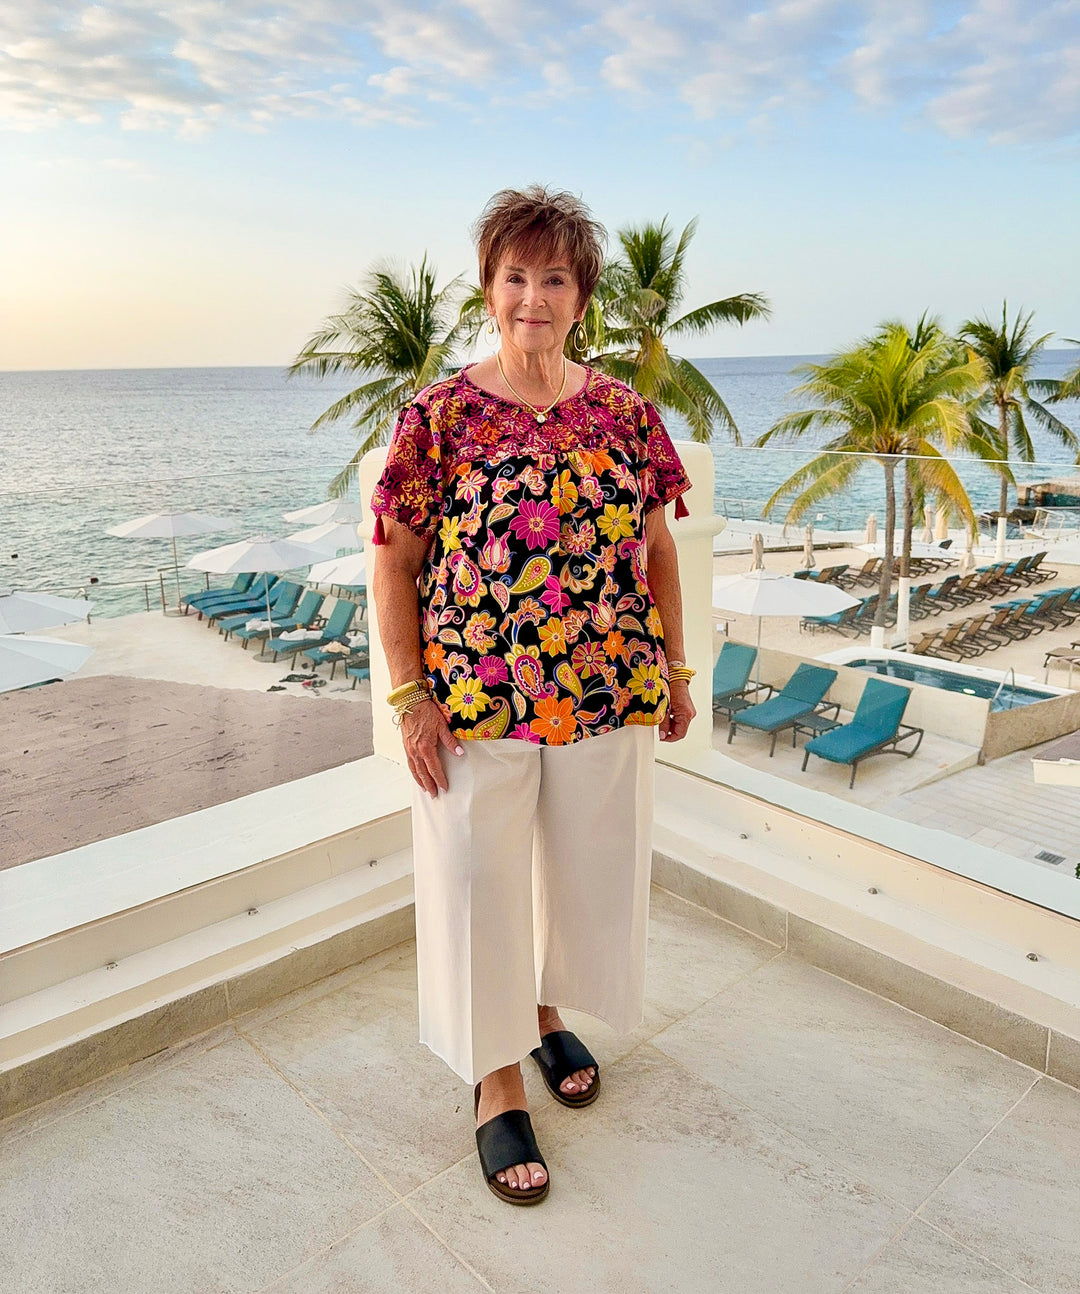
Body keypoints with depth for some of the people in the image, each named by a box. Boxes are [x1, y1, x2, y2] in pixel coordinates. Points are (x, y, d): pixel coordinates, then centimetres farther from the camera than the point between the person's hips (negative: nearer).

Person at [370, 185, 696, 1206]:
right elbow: (394, 566, -5)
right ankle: (497, 1082, 29)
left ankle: (550, 1011, 46)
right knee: (479, 882, 7)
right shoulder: (440, 415, -6)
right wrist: (411, 698, -11)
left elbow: (656, 547, 10)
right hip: (475, 702, -3)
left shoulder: (623, 412, 3)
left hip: (608, 697, 4)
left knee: (588, 865, 17)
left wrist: (674, 666, 8)